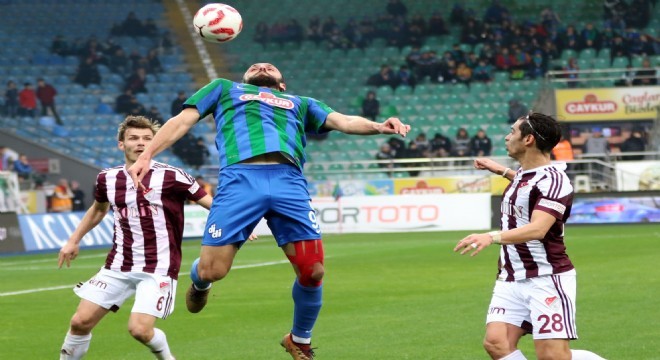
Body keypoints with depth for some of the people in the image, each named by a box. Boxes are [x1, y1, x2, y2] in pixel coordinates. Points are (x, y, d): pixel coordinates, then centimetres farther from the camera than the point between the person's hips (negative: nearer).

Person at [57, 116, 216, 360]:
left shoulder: (171, 177, -11)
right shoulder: (108, 179, 5)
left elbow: (212, 204, -8)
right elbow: (98, 210, 26)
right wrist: (74, 241, 27)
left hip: (158, 268, -5)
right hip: (118, 266, 5)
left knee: (139, 329, -17)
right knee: (80, 321, -2)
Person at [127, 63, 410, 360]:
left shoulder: (302, 103, 36)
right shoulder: (224, 88, 33)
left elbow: (343, 121, 21)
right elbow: (183, 120, 23)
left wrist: (377, 126, 0)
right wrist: (146, 155, 8)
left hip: (289, 181, 2)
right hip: (240, 178, -2)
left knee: (312, 271, -10)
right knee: (212, 270, -11)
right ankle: (199, 283, 29)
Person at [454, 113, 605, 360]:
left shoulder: (552, 180, -16)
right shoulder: (523, 173, 12)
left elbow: (537, 229, -31)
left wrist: (492, 237, -45)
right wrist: (501, 171, 38)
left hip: (548, 279, -8)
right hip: (511, 280, 8)